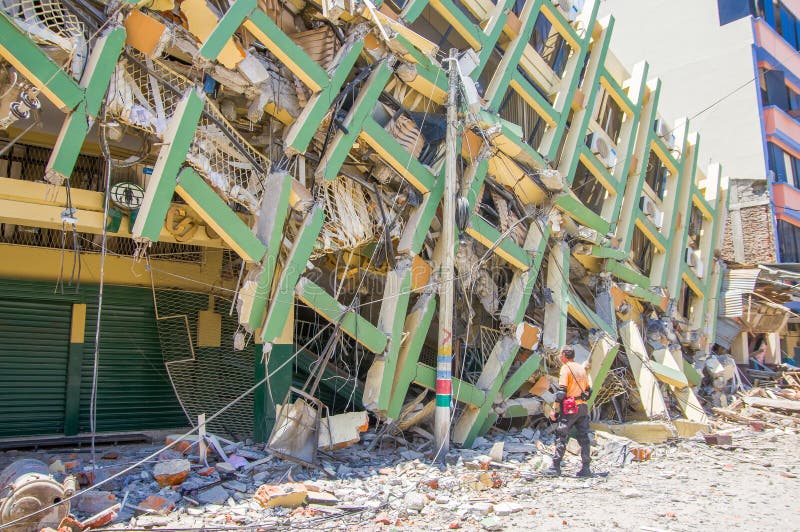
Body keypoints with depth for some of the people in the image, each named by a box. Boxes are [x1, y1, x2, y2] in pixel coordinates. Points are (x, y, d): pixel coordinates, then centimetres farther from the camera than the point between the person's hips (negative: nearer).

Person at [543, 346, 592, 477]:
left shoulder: (566, 368, -8)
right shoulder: (582, 368, 15)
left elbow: (562, 390, -16)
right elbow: (588, 390, 18)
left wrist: (554, 409, -15)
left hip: (569, 408, -7)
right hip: (583, 407, 7)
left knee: (561, 437, -2)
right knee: (584, 438, 9)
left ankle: (555, 468, -2)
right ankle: (585, 468, 10)